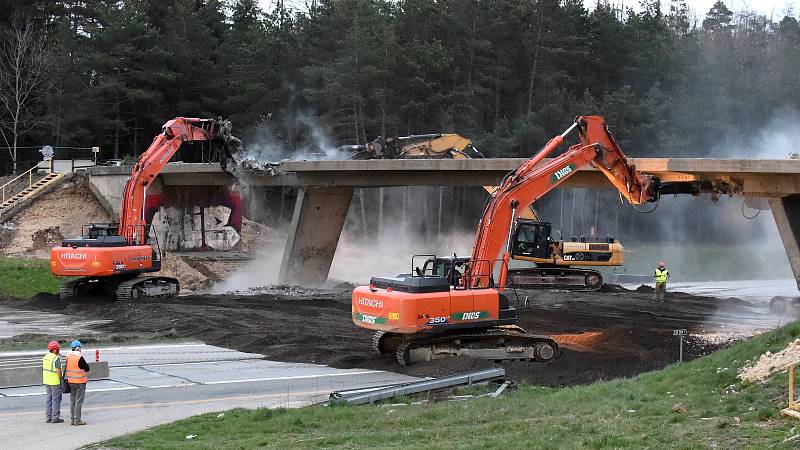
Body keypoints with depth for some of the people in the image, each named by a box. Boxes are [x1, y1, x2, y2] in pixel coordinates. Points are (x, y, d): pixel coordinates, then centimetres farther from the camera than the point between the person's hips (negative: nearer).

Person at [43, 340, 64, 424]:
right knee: (56, 399, -1)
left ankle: (48, 417, 17)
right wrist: (60, 379, -9)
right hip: (55, 382, -8)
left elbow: (44, 369, 13)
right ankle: (55, 417, 1)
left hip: (47, 381, 8)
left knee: (48, 398, 13)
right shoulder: (56, 358, -18)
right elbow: (58, 371, -21)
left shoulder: (45, 357, 7)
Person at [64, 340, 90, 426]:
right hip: (80, 382, -7)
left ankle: (72, 419, 18)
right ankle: (77, 420, -4)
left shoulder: (68, 356, 4)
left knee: (72, 401, 14)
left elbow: (66, 368, 11)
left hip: (70, 381, 7)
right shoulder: (79, 357, -18)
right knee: (79, 401, -3)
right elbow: (87, 368, -10)